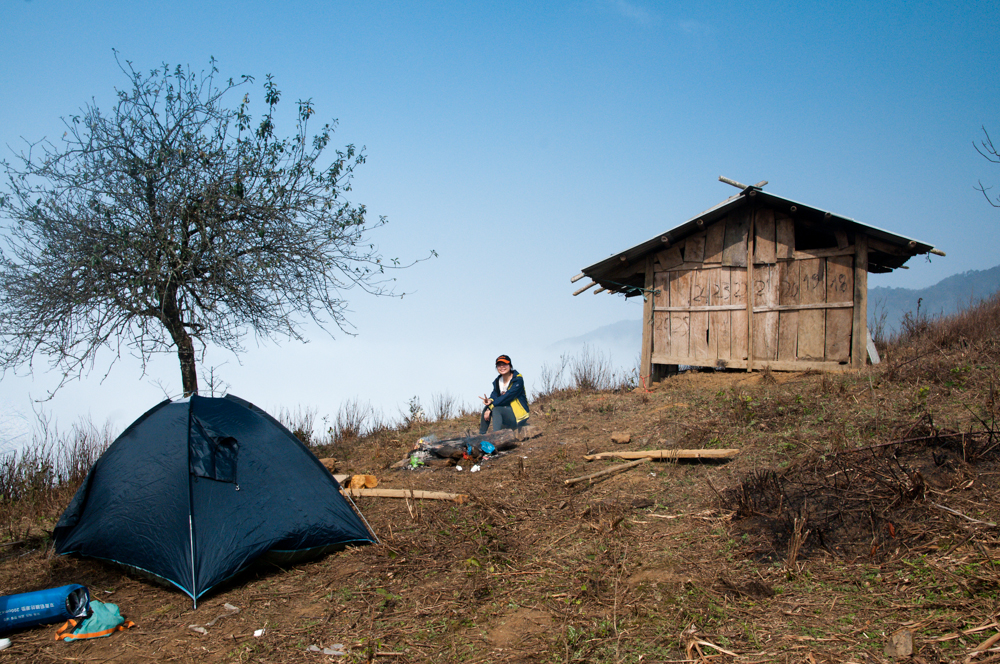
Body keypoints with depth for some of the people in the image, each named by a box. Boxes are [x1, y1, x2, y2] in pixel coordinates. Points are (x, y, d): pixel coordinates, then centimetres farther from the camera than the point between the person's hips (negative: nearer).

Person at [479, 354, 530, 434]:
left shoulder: (518, 379, -13)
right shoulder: (497, 381, 9)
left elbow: (508, 396, -21)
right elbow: (494, 395, -1)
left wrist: (491, 405, -23)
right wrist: (490, 400, -26)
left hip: (519, 416, -7)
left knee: (495, 409, -27)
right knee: (486, 408, -8)